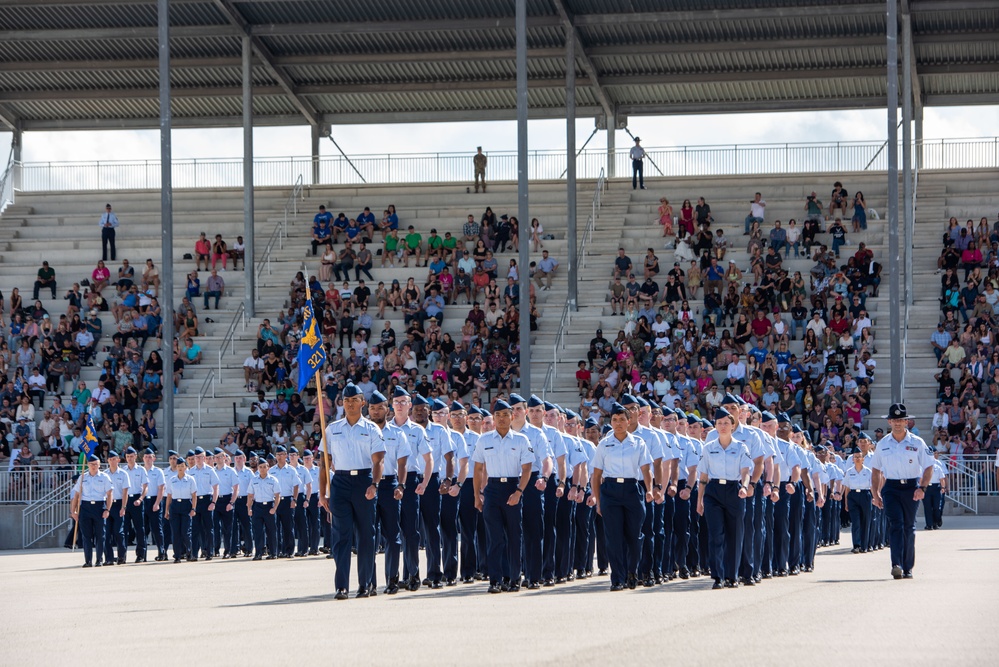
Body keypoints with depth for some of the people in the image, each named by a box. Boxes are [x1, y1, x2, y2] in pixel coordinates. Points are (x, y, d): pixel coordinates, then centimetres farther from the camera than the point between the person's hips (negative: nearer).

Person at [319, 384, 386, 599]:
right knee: (342, 534, -7)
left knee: (366, 535, 3)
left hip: (364, 481, -1)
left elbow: (378, 460, -3)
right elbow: (325, 461, 12)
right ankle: (341, 586, -13)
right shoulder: (332, 429, 11)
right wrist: (322, 492, 6)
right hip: (340, 481, 1)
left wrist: (374, 485, -20)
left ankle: (365, 584, 12)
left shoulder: (371, 429, 5)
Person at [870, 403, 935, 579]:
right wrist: (875, 494, 5)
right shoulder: (882, 444, 8)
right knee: (895, 523, -15)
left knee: (909, 527, 6)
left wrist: (922, 487, -13)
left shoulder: (917, 443, 2)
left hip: (911, 487, 0)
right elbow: (876, 471, 13)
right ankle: (896, 565, -25)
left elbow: (928, 467, 1)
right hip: (890, 488, 0)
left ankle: (907, 568, 15)